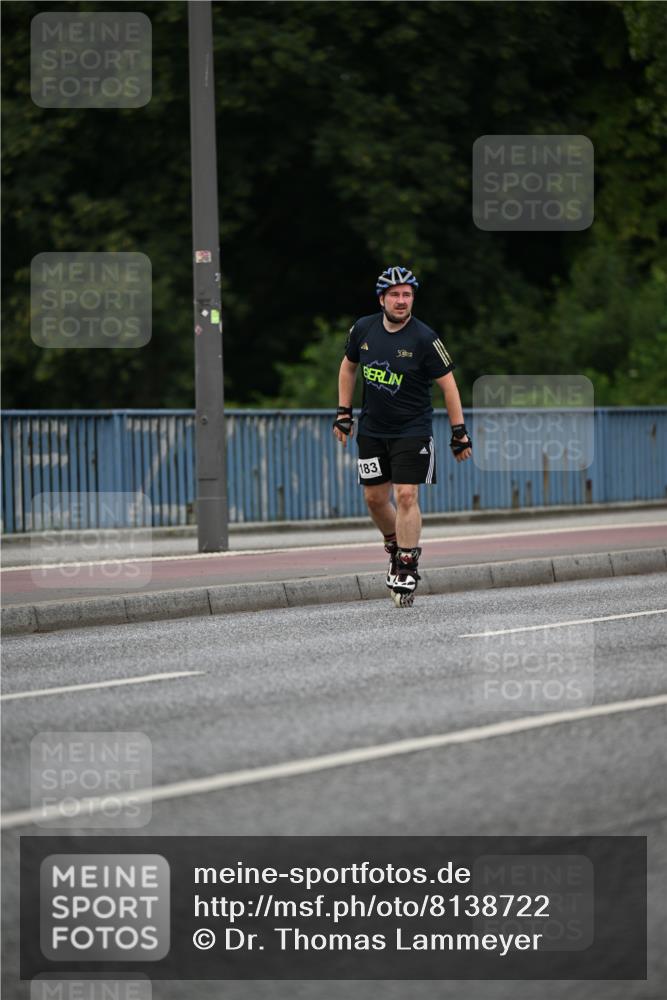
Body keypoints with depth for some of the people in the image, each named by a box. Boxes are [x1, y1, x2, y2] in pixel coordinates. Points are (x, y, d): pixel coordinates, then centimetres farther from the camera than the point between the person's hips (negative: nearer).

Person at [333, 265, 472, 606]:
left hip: (412, 431, -4)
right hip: (372, 430, 4)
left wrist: (459, 432, -11)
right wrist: (343, 412, 11)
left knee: (406, 497, -11)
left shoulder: (424, 338, -15)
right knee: (375, 498, 7)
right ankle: (395, 548, 32)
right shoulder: (363, 329, -2)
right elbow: (349, 366, 15)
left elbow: (448, 384, -9)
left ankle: (407, 569, -5)